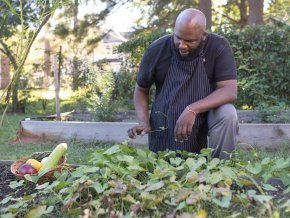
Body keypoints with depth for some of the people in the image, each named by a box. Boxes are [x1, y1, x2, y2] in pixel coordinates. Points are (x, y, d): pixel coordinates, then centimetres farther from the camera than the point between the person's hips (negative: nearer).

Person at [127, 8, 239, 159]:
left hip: (203, 120, -1)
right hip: (164, 131, 1)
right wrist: (144, 122, -16)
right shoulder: (157, 50, -11)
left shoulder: (218, 47, -16)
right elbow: (141, 90, 1)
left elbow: (230, 91, -23)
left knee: (227, 114, -28)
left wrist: (193, 110, -38)